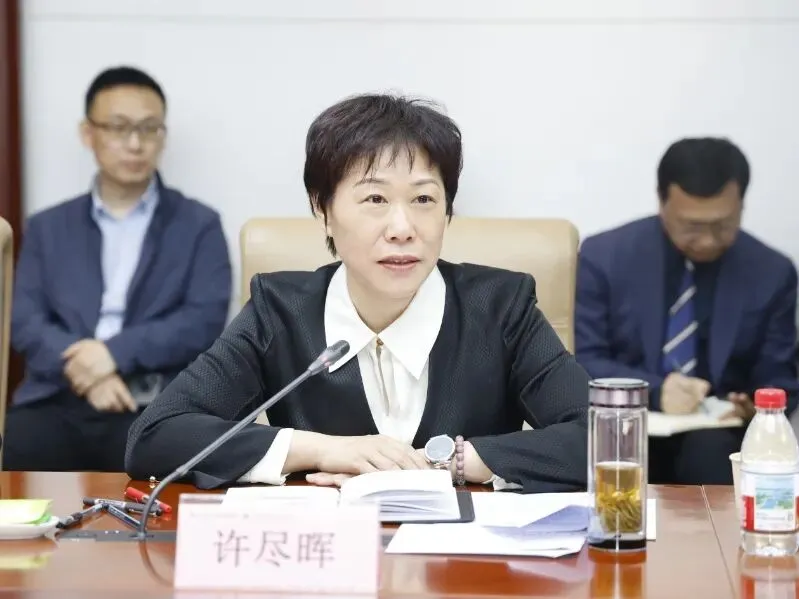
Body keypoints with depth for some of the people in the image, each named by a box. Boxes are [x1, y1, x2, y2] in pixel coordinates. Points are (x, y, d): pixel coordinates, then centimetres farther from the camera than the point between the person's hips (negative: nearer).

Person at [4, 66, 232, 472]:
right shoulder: (48, 228, 20)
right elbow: (24, 320, 8)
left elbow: (206, 320, 1)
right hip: (59, 403, 2)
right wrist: (84, 369, -12)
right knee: (13, 455, -29)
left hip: (158, 406, -2)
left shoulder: (199, 225, 14)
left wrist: (116, 352, -14)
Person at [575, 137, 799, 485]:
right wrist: (654, 390, -21)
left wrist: (758, 407, -17)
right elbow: (583, 363, -3)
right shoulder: (604, 256, -1)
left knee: (711, 451, -34)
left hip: (717, 433, 1)